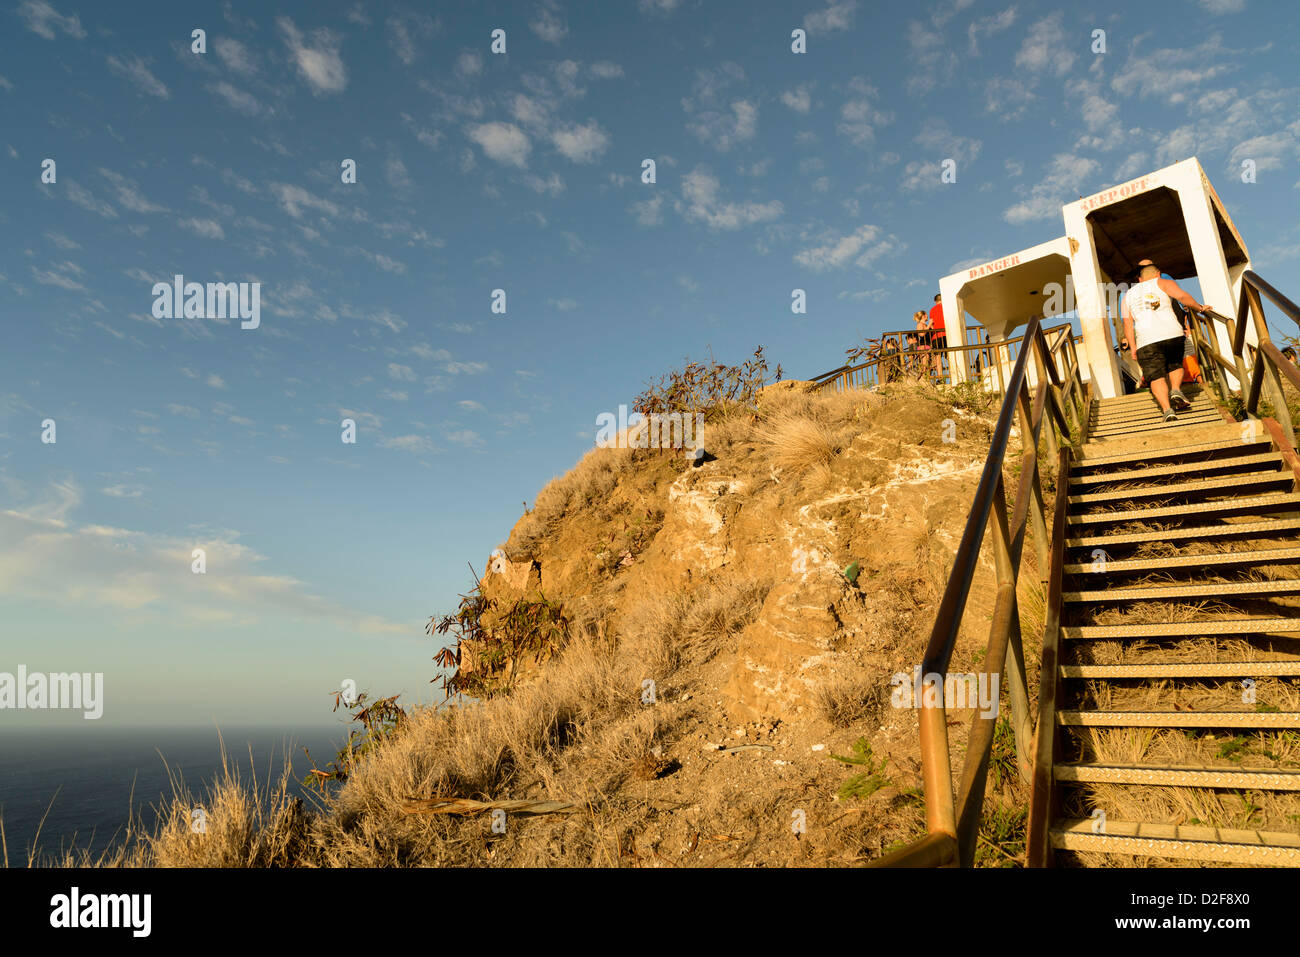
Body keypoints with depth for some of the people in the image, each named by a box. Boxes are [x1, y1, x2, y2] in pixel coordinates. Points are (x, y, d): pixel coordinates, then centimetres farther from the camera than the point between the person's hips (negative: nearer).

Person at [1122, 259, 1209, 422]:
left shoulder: (1129, 295, 22)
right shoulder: (1162, 283, 14)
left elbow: (1128, 324, 16)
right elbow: (1183, 296, -4)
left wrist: (1133, 347, 17)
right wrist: (1199, 308, 10)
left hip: (1146, 341, 0)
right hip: (1172, 333, 0)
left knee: (1156, 377, -3)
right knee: (1175, 365, 23)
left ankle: (1167, 409, -18)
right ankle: (1176, 390, -3)